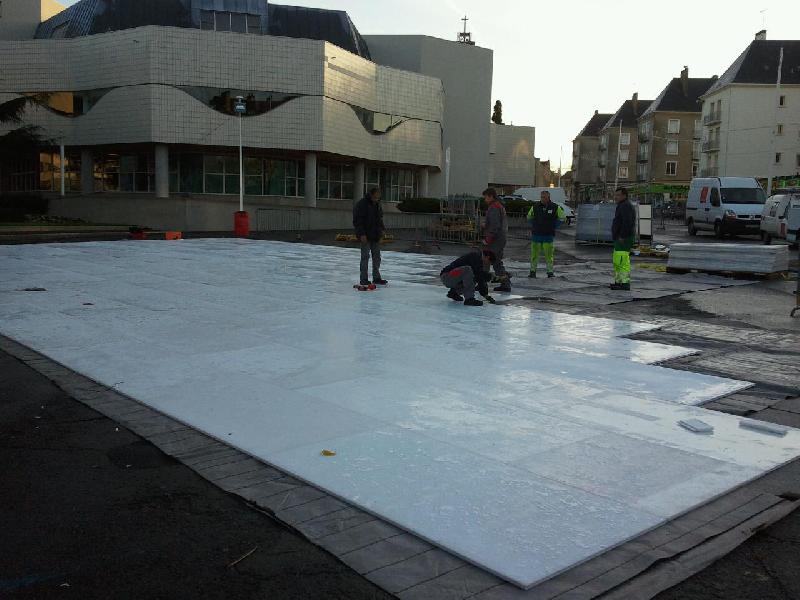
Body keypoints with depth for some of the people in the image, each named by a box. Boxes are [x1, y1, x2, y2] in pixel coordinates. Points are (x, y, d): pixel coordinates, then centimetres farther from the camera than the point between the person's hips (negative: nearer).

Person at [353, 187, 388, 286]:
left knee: (377, 257, 10)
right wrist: (362, 234, -21)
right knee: (365, 257, -4)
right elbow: (357, 221, -17)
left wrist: (382, 229, 11)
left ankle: (376, 278, 18)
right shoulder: (362, 204, -14)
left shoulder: (377, 204, 11)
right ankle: (364, 280, 2)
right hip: (365, 236, -8)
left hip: (376, 236, 8)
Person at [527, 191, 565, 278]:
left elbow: (561, 218, 11)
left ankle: (550, 272, 8)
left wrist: (553, 227, 4)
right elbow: (529, 217, 19)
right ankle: (533, 271, 7)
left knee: (549, 254, -1)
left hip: (548, 235, -1)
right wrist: (534, 227, 10)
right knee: (534, 253, 0)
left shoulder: (555, 207, 0)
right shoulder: (535, 206, 4)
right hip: (536, 235, 1)